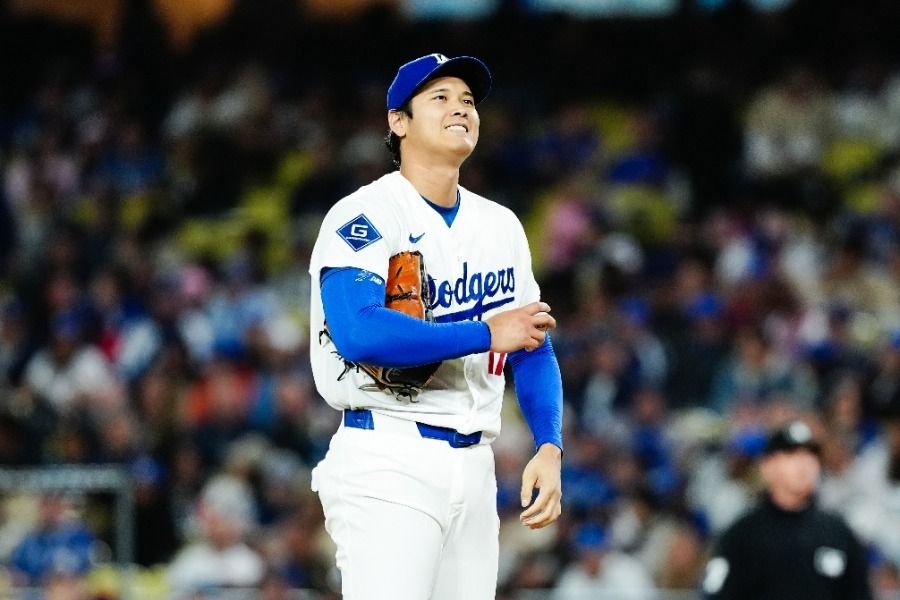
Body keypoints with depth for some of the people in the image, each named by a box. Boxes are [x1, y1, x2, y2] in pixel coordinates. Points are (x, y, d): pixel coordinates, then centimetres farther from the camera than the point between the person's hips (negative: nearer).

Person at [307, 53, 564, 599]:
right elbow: (358, 334, -23)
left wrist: (550, 447, 2)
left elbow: (534, 348, 19)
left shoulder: (500, 225, 16)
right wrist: (487, 334, -16)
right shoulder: (364, 217, -7)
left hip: (474, 467, 7)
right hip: (388, 466, -7)